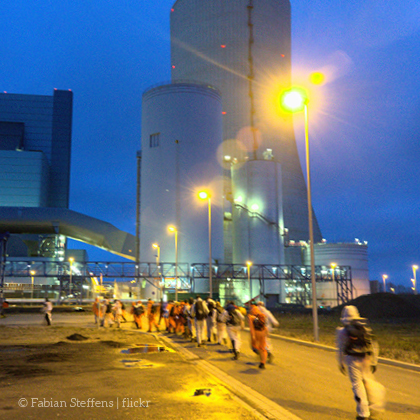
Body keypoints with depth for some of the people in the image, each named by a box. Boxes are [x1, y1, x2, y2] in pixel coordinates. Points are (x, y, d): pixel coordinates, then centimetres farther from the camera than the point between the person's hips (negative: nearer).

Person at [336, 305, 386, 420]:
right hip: (366, 359, 3)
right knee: (368, 382, 21)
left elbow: (340, 349, -1)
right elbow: (374, 345, 5)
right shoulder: (365, 328, 4)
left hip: (352, 360, -3)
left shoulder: (342, 331, -5)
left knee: (357, 385, 4)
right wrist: (374, 362, 11)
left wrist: (341, 364, 10)